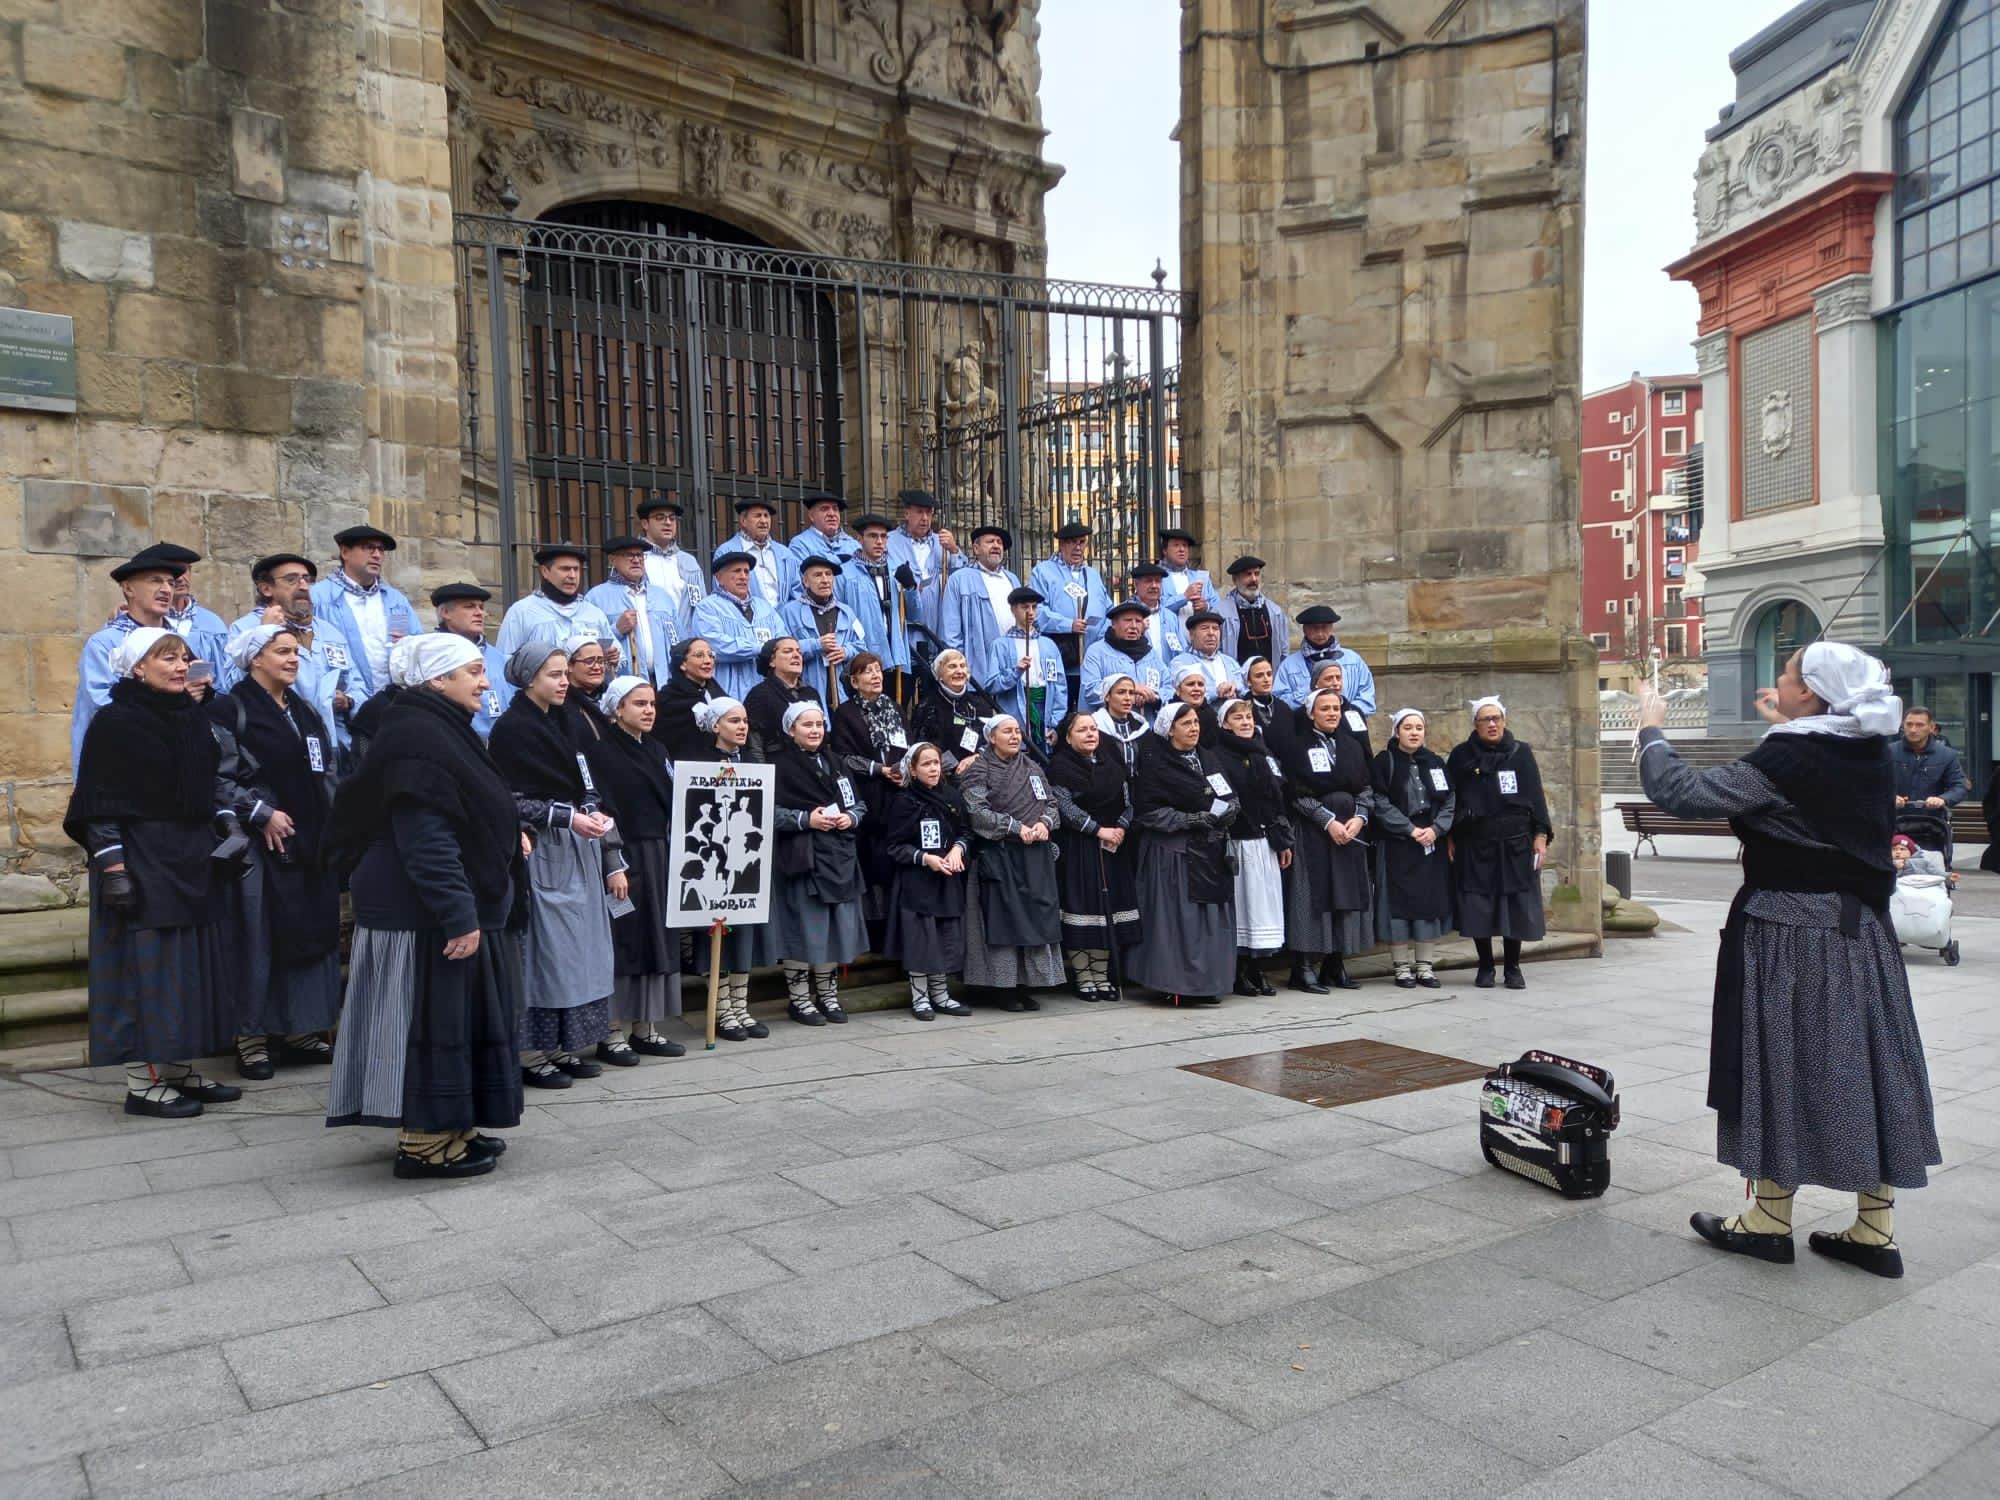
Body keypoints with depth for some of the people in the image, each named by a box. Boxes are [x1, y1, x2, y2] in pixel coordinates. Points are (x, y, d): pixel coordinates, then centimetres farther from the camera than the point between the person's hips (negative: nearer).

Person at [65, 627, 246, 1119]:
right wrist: (111, 865, -19)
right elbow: (99, 804, -14)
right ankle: (141, 1083, 6)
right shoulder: (114, 722, -11)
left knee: (192, 964, 11)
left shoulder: (191, 717, 10)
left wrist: (230, 829, 8)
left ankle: (178, 1069, 22)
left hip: (192, 860, 8)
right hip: (141, 863, -7)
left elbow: (212, 783, 17)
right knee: (145, 965, -2)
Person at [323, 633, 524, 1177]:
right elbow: (425, 838, -26)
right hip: (427, 913, -11)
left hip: (436, 907, 11)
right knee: (431, 1019, -2)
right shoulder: (418, 737, -19)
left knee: (449, 1018, 15)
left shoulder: (438, 728, 14)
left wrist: (505, 834, 13)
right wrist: (459, 914, -26)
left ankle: (448, 1128, 25)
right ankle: (425, 1142, 7)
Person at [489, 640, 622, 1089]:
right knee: (543, 948, -4)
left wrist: (612, 861, 10)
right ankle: (531, 1054, 4)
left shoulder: (562, 725, 16)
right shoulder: (511, 729, -7)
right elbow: (513, 802, -13)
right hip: (542, 854, -8)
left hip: (581, 851, 8)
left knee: (578, 949, 8)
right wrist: (570, 818, -21)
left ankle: (563, 1047, 16)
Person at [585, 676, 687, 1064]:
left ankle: (646, 1028, 15)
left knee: (656, 939, 8)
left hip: (658, 856, 7)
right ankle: (613, 1033, 2)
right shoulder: (600, 751, -6)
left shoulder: (653, 748, 15)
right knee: (623, 941, -4)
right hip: (623, 856, -7)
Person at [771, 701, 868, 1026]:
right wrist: (806, 819, -20)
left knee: (837, 927, 8)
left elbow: (858, 804, 19)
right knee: (804, 928, -4)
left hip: (840, 857, 6)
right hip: (802, 859, -6)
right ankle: (799, 999, 8)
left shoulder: (834, 763, 17)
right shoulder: (779, 766, -4)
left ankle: (828, 995, 19)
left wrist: (850, 818, -2)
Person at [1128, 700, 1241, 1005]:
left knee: (1212, 919, 7)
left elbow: (1232, 797, 14)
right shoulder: (1155, 765, -6)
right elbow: (1147, 811, -11)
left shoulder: (1209, 759, 14)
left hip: (1212, 852, 6)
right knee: (1180, 919, -7)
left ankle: (1207, 983, 15)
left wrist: (1227, 812, -9)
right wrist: (1190, 820, -16)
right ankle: (1179, 986, 0)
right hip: (1174, 853, -6)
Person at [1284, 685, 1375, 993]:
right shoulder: (1299, 747, -1)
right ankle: (1305, 967, -3)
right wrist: (1329, 821, -15)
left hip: (1350, 831, 5)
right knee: (1314, 894, -6)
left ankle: (1334, 964, 12)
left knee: (1346, 895, 4)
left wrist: (1360, 817, -7)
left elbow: (1366, 787, 10)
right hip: (1313, 833, -5)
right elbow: (1298, 794, -9)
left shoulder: (1352, 746, 14)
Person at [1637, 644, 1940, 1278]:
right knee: (1864, 1068, 10)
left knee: (1783, 1068, 3)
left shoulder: (1782, 761, -18)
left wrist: (1652, 732, -4)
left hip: (1789, 934, -7)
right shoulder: (1871, 755, 5)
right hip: (1862, 934, 7)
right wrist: (1790, 728, 31)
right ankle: (1875, 1230, 17)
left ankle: (1770, 1220, 14)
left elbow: (1681, 793, -18)